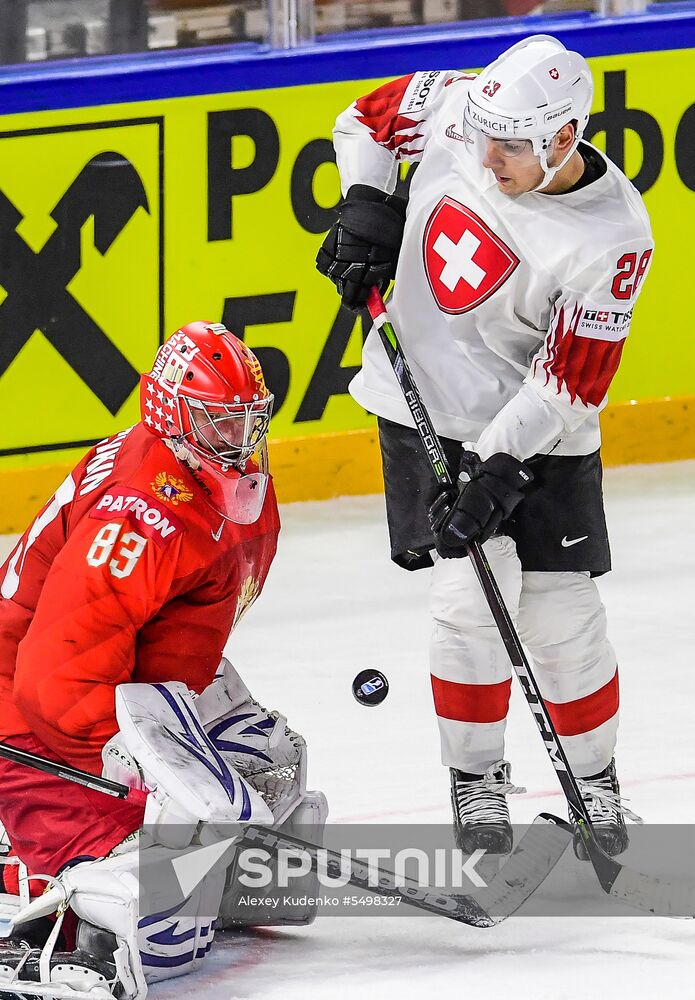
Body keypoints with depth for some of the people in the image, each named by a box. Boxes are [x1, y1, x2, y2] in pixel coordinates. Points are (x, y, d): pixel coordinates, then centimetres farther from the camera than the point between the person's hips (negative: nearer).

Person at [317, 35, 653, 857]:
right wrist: (366, 206, -9)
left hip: (534, 427, -2)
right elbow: (367, 119, 6)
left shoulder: (611, 238, -24)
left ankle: (594, 779, 23)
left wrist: (500, 473, -26)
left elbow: (571, 382, -21)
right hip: (426, 404, 2)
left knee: (562, 615, 1)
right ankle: (475, 780, 10)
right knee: (472, 597, -8)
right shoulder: (456, 110, -15)